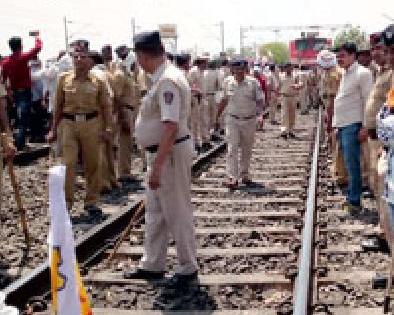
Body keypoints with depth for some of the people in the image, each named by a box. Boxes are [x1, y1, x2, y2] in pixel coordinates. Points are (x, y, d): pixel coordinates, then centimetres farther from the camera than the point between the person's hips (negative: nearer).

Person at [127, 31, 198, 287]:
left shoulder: (167, 80, -23)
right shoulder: (162, 76, 10)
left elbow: (171, 127, -29)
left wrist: (157, 166, -30)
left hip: (171, 153, -11)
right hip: (161, 152, 11)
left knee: (177, 213, 2)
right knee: (155, 211, 18)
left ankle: (188, 268, 17)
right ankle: (153, 265, 30)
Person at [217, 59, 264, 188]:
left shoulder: (253, 82, -6)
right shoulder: (229, 82, 1)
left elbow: (260, 100, -3)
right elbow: (225, 100, 14)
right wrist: (218, 114, 19)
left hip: (249, 121, 0)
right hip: (232, 120, 0)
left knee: (247, 150, 12)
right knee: (232, 149, -8)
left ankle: (245, 174, 27)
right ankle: (232, 177, -8)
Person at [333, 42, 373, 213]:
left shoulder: (362, 73, -10)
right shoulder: (345, 74, 17)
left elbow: (369, 101, -14)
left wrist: (365, 127, -18)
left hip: (353, 125, -9)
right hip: (342, 125, 9)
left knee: (352, 164, -6)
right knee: (349, 164, 14)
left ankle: (354, 201, 1)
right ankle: (351, 197, 22)